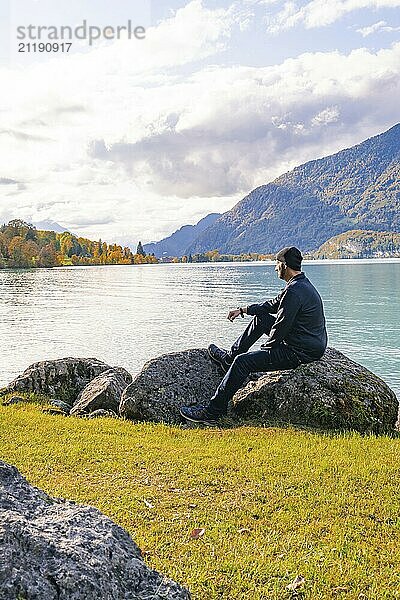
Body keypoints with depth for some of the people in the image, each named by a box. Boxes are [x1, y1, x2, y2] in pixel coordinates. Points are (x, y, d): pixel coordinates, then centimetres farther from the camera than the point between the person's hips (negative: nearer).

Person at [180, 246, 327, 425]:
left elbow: (280, 328, -22)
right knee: (261, 317, 20)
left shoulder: (294, 291, -24)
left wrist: (265, 348, -4)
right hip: (312, 343, 11)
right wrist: (244, 309, 22)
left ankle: (212, 413, -9)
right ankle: (229, 357, 31)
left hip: (300, 352, -11)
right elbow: (274, 304, 23)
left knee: (243, 361, -14)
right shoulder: (302, 283, 11)